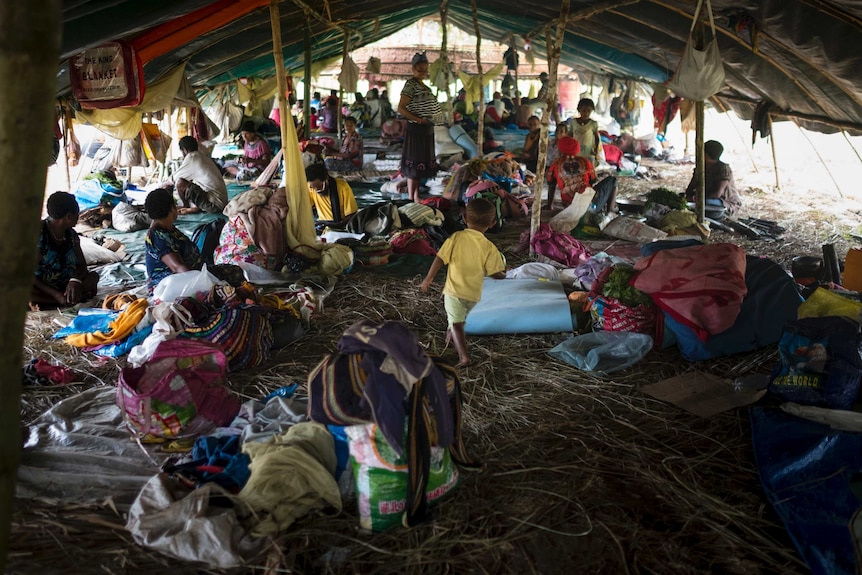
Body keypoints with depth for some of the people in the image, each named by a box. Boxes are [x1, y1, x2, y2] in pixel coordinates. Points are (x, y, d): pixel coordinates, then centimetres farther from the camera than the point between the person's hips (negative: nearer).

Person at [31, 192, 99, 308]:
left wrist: (75, 280, -23)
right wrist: (56, 294, -29)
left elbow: (82, 265, 2)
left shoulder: (71, 234, 1)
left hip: (64, 285, 6)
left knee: (94, 276, -15)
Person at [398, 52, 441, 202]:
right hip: (416, 130, -9)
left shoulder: (424, 86, 16)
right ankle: (411, 199, 1)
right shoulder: (410, 85, -12)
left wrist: (432, 117, 12)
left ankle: (417, 197, 23)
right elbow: (401, 108, -19)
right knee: (414, 167, -5)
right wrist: (418, 119, -24)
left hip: (426, 130, 10)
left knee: (422, 166, 14)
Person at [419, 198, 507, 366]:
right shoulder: (489, 248, -8)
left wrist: (428, 278, 2)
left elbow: (440, 259, -10)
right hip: (474, 294, 2)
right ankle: (451, 335, 49)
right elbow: (496, 274, -8)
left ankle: (464, 356, -11)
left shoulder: (456, 237, -9)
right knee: (460, 318, 30)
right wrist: (503, 274, 16)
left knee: (456, 323, 2)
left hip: (454, 291, -2)